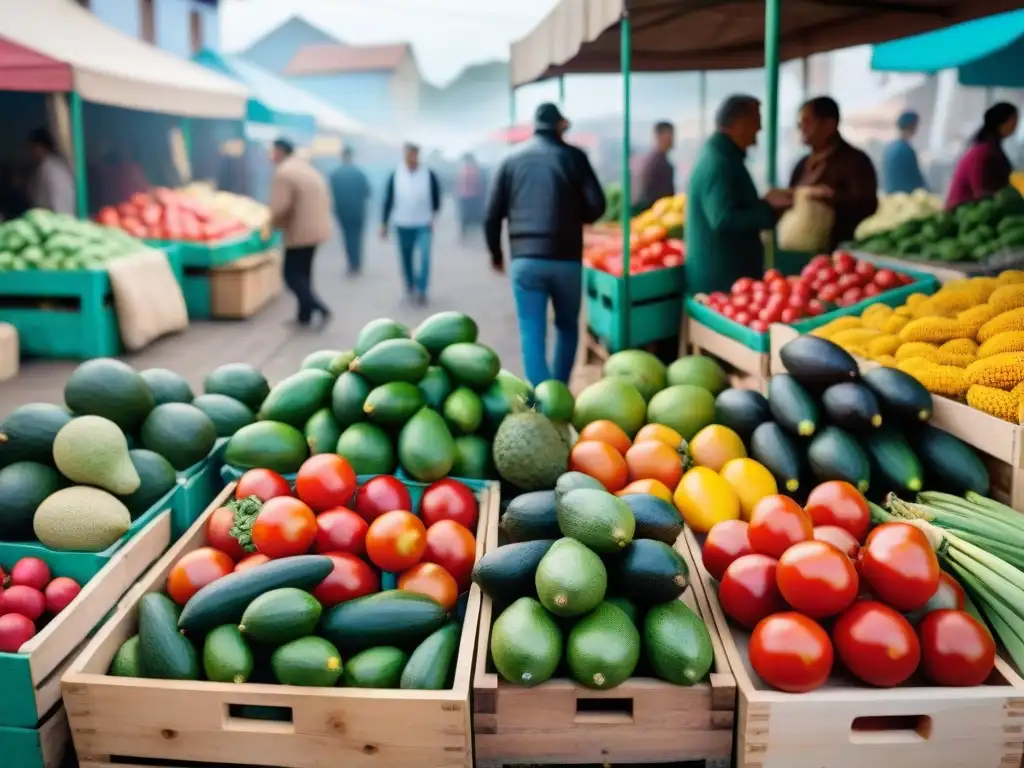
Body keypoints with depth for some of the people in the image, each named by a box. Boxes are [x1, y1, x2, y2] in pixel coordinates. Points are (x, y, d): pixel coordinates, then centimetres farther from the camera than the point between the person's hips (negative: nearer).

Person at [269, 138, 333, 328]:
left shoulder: (283, 173, -15)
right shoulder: (308, 169, 14)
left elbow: (280, 207, -21)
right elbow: (326, 200, 16)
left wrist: (274, 223, -2)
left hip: (300, 232, -9)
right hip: (316, 229, 9)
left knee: (292, 275, -1)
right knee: (303, 273, 17)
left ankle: (321, 309, -11)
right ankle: (304, 316, 21)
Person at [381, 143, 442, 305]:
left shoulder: (429, 175, -4)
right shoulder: (395, 176, -1)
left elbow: (436, 197, 4)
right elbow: (388, 201, 3)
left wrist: (433, 217, -7)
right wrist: (384, 224, 3)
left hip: (424, 225, -2)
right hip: (403, 225, 2)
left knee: (424, 258, -14)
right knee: (406, 259, 11)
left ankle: (421, 291, -5)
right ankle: (410, 289, 28)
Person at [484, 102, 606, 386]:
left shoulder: (513, 158, 6)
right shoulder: (573, 156, 2)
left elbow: (492, 214, 6)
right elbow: (596, 206, -3)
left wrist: (496, 253, 20)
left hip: (525, 259, 0)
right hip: (566, 259, 0)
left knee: (532, 334, 1)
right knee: (567, 327, 19)